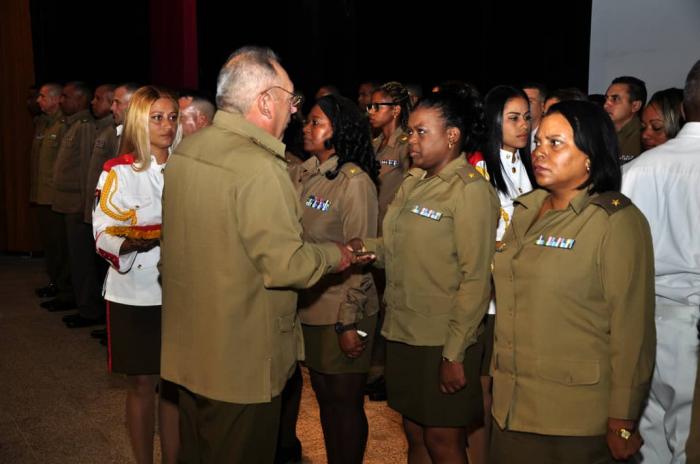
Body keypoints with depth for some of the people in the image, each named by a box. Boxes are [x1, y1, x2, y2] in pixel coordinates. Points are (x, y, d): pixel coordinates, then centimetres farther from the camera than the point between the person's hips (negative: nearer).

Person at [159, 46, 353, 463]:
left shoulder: (184, 151, 4)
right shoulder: (259, 167, -23)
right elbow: (285, 265, -24)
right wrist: (334, 255, -5)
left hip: (188, 348, 8)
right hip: (242, 362, -8)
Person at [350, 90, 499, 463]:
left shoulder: (471, 190, -13)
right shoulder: (412, 182, 9)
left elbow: (476, 280, -16)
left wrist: (454, 354, -18)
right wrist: (368, 247, -6)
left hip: (443, 342, -7)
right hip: (403, 333, 7)